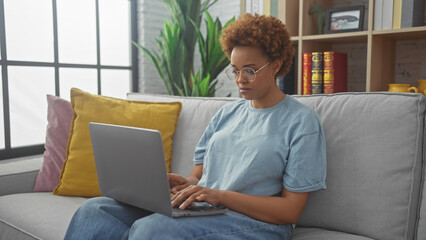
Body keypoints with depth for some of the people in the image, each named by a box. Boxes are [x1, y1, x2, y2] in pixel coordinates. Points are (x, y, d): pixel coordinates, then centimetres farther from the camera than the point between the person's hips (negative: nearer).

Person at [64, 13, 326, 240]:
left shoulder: (302, 121, -2)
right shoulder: (228, 113, 17)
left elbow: (291, 211, -7)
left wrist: (220, 195, -17)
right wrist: (186, 184, -7)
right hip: (197, 208, 6)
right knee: (93, 211, -13)